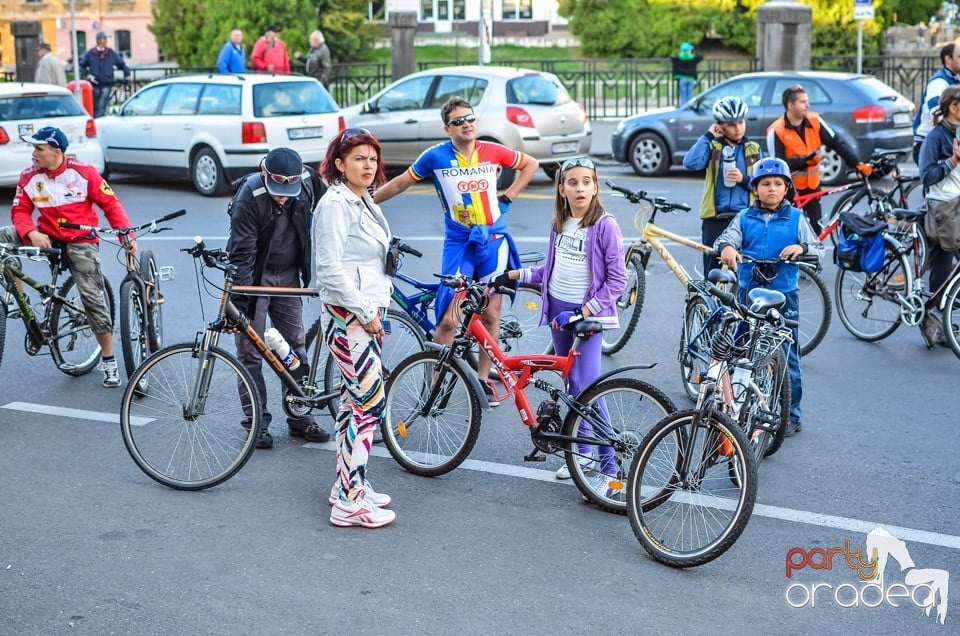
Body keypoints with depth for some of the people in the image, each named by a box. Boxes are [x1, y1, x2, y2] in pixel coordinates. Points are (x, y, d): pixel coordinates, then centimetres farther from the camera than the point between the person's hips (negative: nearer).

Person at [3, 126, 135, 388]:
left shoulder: (83, 172, -12)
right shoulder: (29, 177, -5)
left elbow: (110, 203, -8)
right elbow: (20, 211, -3)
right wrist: (32, 233, -24)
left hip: (81, 241, -3)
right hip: (47, 237, 3)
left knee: (93, 297, -9)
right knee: (4, 237, -18)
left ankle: (108, 361, 3)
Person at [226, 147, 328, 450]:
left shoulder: (306, 184, -10)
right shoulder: (248, 199, -24)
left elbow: (315, 223, 11)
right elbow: (242, 254, -25)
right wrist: (238, 303, -30)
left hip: (289, 276, 4)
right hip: (255, 277, -4)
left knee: (296, 346, 7)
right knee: (250, 352, -1)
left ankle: (300, 418, 16)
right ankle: (256, 421, 10)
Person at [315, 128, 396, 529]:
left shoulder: (362, 202, 14)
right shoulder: (335, 204, -15)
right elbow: (330, 267, -21)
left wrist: (374, 309, 16)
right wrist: (365, 312, -19)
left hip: (365, 311, 10)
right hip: (349, 314, -10)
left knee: (353, 401, 14)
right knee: (369, 402, -9)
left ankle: (347, 484, 24)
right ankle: (350, 502, -4)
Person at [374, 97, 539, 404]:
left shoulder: (493, 151, -2)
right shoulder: (436, 156, -6)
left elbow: (531, 164, 14)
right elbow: (400, 183, 5)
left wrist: (508, 196, 5)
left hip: (493, 242, 2)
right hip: (458, 244, -2)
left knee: (490, 314, 7)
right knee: (448, 319, -8)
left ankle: (483, 379, 20)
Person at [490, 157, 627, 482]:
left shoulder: (605, 225, -11)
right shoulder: (559, 224, 8)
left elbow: (617, 279, -13)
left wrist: (586, 311, -18)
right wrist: (515, 275, 15)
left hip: (588, 314, -7)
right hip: (558, 309, 7)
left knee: (587, 388, -14)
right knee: (571, 385, 12)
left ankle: (609, 465, -9)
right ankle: (583, 453, 24)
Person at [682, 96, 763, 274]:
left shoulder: (753, 150, 10)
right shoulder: (713, 147, 5)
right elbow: (691, 163, -15)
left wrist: (744, 179, -12)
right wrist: (708, 136, -9)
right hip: (715, 219, -1)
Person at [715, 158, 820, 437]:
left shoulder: (796, 218, 5)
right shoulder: (744, 218, 7)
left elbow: (818, 248, 2)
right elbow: (726, 238, -7)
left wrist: (801, 248, -19)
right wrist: (726, 248, -31)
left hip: (784, 294, -2)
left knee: (787, 356, -1)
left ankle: (791, 414, 9)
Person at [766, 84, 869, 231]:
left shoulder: (815, 121, -2)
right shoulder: (776, 131, -16)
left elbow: (836, 143, -3)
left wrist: (858, 164, -11)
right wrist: (805, 161, -28)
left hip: (812, 186, 4)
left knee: (816, 230, 3)